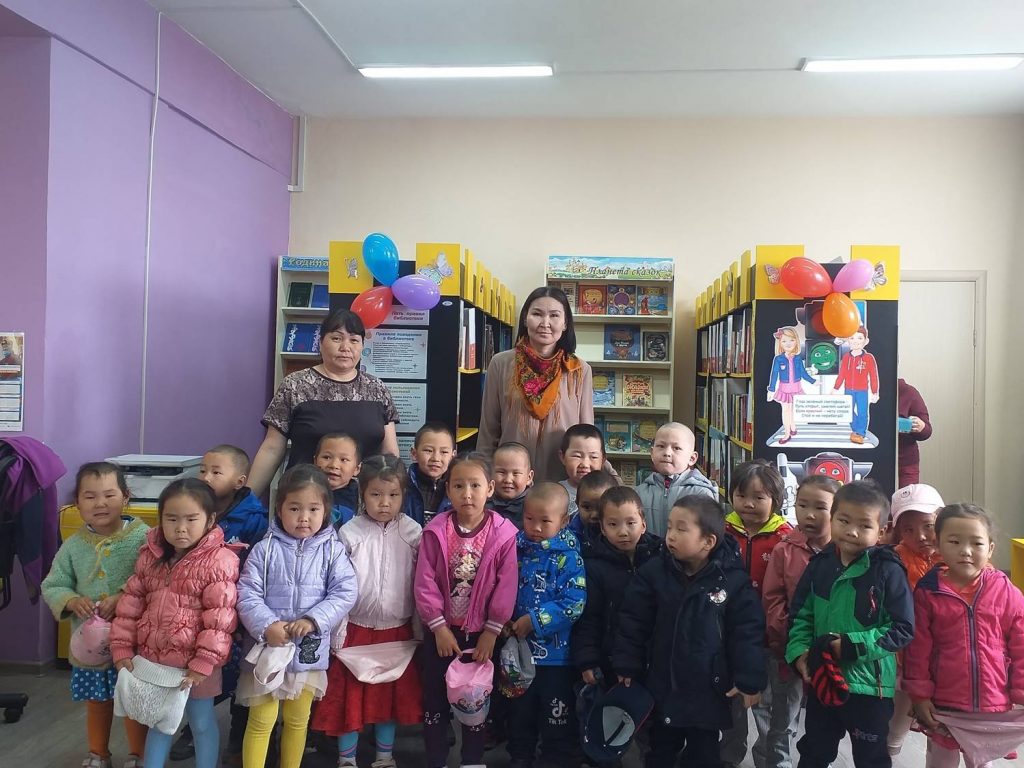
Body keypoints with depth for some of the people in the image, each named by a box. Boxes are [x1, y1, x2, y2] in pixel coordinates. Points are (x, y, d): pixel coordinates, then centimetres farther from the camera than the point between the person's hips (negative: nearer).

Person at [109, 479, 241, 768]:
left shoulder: (219, 560, -18)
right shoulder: (150, 556, 1)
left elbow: (220, 617, -19)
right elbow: (131, 603, 6)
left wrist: (203, 663, -20)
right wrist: (122, 649, 3)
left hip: (194, 663, -5)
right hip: (153, 658, 5)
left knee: (201, 723, 13)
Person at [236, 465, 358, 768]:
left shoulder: (332, 550, -4)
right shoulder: (265, 549, -6)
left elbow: (345, 593, -10)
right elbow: (247, 594, -9)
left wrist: (312, 621, -21)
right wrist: (266, 626, -23)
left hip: (309, 650, 2)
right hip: (268, 648, -1)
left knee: (298, 719, 18)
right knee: (261, 720, 6)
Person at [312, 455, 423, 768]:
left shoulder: (413, 532, -7)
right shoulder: (349, 533, -10)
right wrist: (337, 634, -6)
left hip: (398, 630, 1)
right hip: (356, 629, -1)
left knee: (392, 694, 14)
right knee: (351, 695, 9)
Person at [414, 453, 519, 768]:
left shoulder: (504, 534, -13)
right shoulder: (435, 531, -10)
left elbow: (505, 587, -10)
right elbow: (425, 583, -9)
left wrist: (491, 632, -9)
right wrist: (439, 627, -12)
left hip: (481, 633, -1)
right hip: (440, 631, 1)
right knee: (435, 699, 12)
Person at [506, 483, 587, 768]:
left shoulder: (569, 557, -15)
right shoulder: (516, 548, -2)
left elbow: (574, 604, -22)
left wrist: (535, 621, -22)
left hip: (556, 653, -4)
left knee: (558, 717, 11)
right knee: (519, 711, 21)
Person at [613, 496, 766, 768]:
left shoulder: (734, 580, -14)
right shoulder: (653, 572, -9)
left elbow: (747, 632, -9)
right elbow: (632, 622, -3)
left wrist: (749, 680, -9)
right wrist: (628, 666, -2)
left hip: (709, 689, -2)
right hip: (662, 686, 2)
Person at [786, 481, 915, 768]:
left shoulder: (888, 570, -14)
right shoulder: (819, 564, -1)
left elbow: (903, 630, -16)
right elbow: (800, 615, 5)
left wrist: (851, 645, -21)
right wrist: (799, 653, -10)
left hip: (870, 686, -4)